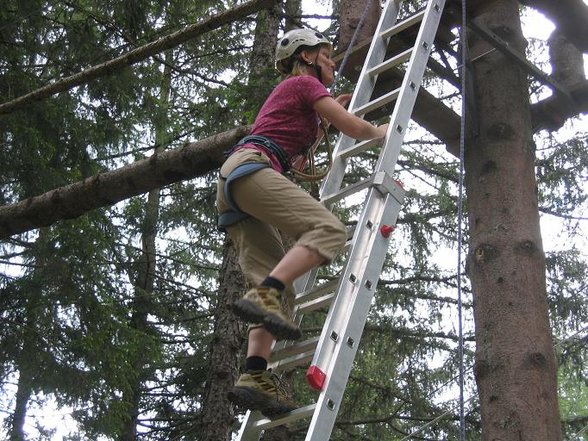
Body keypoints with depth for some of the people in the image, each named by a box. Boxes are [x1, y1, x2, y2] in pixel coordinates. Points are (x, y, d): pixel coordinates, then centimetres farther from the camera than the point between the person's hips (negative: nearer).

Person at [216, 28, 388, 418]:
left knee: (279, 288, -4)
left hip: (232, 182, 9)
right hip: (251, 168, -9)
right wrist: (382, 132, 22)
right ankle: (263, 296, -41)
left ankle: (255, 377, -21)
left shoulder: (290, 93, 36)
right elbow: (354, 128, 1)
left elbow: (297, 155, 47)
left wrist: (327, 113, 47)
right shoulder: (304, 83, 9)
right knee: (329, 229, -25)